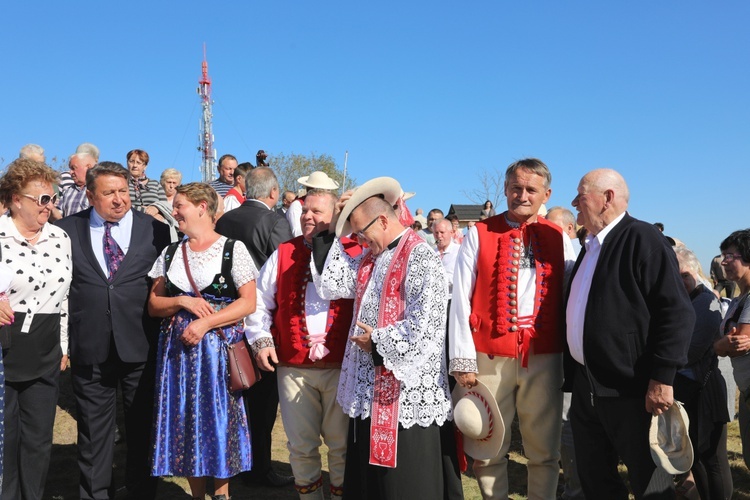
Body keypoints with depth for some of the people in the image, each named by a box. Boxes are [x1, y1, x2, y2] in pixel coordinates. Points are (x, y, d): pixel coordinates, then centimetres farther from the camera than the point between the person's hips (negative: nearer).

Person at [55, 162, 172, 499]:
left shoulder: (156, 230, 0)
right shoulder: (67, 230, 2)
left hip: (141, 348, 0)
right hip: (89, 348, 1)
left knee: (141, 427, 13)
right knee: (93, 430, 13)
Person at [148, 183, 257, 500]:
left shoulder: (232, 249, -4)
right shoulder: (170, 253, 10)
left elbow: (249, 302, -10)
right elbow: (153, 305, 9)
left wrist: (205, 323, -18)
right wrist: (183, 301, -11)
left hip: (218, 347, -4)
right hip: (177, 347, 4)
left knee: (220, 416, 2)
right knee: (185, 419, 9)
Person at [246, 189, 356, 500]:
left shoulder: (356, 253, 0)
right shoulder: (283, 254, 8)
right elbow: (260, 301, 11)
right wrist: (261, 340, 1)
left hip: (342, 366, -2)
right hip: (293, 368, 2)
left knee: (342, 443, 9)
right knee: (301, 445, 12)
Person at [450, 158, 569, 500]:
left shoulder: (558, 237, 8)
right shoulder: (479, 233, 2)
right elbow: (460, 296, -3)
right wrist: (462, 359, -8)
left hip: (544, 357, 2)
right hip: (490, 356, -1)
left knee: (544, 449, 11)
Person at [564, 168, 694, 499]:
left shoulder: (642, 239, -10)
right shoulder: (591, 246, 16)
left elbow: (677, 313, -17)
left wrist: (661, 379, -21)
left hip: (629, 388, -8)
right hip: (585, 385, 8)